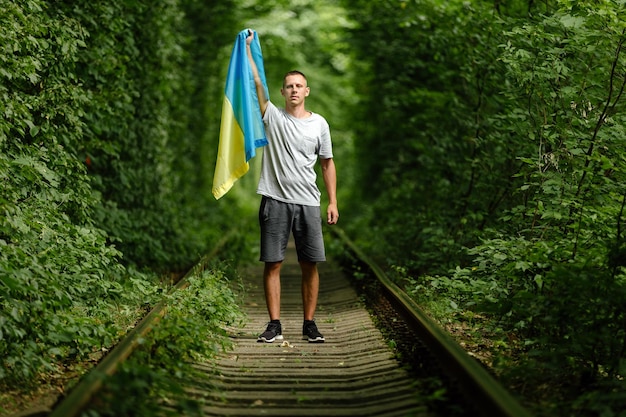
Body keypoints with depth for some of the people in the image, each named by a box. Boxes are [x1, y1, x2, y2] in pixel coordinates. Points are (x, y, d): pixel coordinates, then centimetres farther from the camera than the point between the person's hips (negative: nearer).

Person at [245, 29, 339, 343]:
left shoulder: (319, 124, 8)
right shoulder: (272, 116, 4)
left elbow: (327, 164, 11)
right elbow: (256, 82, -7)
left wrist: (333, 202, 6)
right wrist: (247, 47, -12)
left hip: (308, 203, 1)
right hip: (275, 200, -1)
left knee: (310, 265, 3)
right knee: (273, 264, 0)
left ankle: (309, 324, 13)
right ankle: (275, 325, 7)